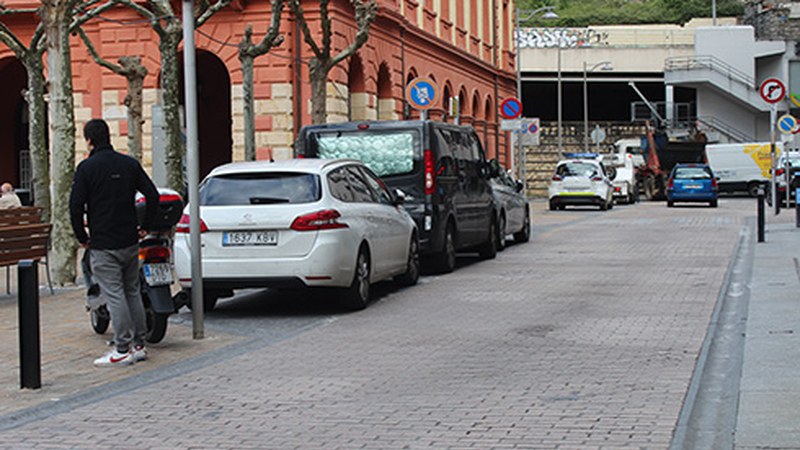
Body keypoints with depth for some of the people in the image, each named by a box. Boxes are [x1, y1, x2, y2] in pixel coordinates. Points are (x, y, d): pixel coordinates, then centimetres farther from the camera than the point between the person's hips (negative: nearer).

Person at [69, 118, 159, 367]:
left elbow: (75, 206, -12)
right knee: (132, 292, 13)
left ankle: (123, 350, -5)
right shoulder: (130, 164, 6)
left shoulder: (87, 167, -8)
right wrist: (145, 226, 13)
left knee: (114, 295, -4)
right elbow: (153, 195, 5)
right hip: (130, 241, 5)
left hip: (103, 244, -5)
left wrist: (82, 238, -1)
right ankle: (139, 345, 16)